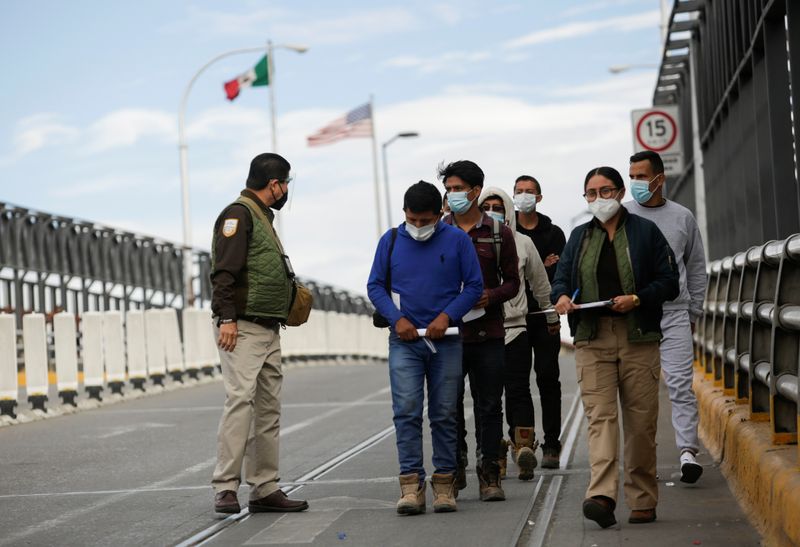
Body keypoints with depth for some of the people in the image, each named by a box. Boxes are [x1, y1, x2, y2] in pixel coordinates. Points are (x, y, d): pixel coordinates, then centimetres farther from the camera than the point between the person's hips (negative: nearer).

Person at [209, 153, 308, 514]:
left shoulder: (262, 217, 22)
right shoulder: (239, 214, -9)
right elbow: (224, 271, -18)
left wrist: (289, 287, 18)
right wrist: (226, 318, -24)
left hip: (268, 331, 10)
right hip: (243, 328, -10)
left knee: (269, 409, 9)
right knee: (240, 400, -16)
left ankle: (264, 489, 13)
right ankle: (225, 488, -16)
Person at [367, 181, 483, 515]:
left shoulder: (457, 240, 1)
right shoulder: (391, 240, 4)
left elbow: (474, 286, 2)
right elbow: (375, 286, 8)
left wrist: (447, 316, -11)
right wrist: (397, 318, -6)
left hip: (446, 340, 0)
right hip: (405, 340, 0)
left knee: (444, 414, 4)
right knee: (406, 411, -9)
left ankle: (444, 483, 11)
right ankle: (411, 484, -9)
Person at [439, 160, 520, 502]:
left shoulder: (498, 233, 6)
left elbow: (512, 281, 8)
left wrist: (490, 296, -11)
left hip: (488, 332, 0)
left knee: (489, 406, 3)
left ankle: (489, 474, 10)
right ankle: (455, 468, 15)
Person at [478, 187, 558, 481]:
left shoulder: (522, 243, 8)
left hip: (515, 328, 0)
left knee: (518, 391, -2)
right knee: (487, 394, -1)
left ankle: (523, 445, -3)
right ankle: (494, 450, -2)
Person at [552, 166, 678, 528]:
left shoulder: (646, 232, 7)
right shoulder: (579, 236, 17)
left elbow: (669, 283, 3)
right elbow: (561, 277, 15)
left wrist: (637, 299, -13)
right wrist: (562, 296, -8)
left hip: (638, 338, -2)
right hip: (592, 339, 2)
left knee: (641, 420, 0)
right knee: (599, 415, -12)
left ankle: (643, 501, 10)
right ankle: (601, 495, -24)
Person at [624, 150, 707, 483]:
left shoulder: (683, 217, 9)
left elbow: (696, 268, 17)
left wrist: (693, 312, 15)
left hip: (674, 314, 0)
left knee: (680, 382, -9)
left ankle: (688, 451, -10)